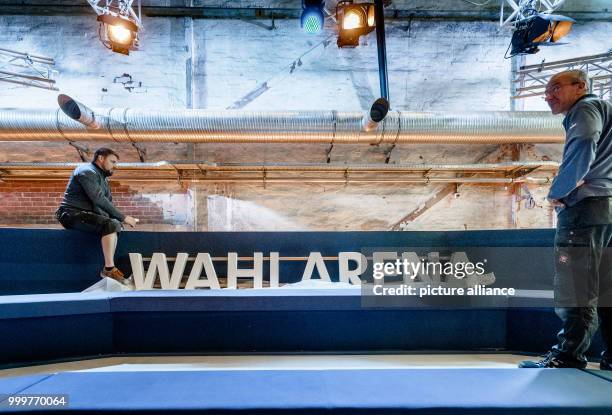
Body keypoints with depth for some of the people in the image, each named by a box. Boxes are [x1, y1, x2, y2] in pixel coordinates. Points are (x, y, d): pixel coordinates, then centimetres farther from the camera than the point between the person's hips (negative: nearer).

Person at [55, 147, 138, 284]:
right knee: (110, 224, -27)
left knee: (116, 224, -3)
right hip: (71, 214, -10)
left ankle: (109, 268, -11)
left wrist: (122, 219, -6)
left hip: (84, 214, 10)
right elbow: (99, 200, -22)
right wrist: (123, 217, -22)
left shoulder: (102, 177, 21)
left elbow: (108, 202, 12)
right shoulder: (87, 172, -10)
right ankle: (109, 269, -26)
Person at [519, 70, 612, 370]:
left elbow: (583, 146, -20)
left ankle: (568, 357, -9)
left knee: (574, 290, -11)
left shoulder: (586, 108, 0)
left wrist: (557, 192, -12)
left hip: (584, 207, -10)